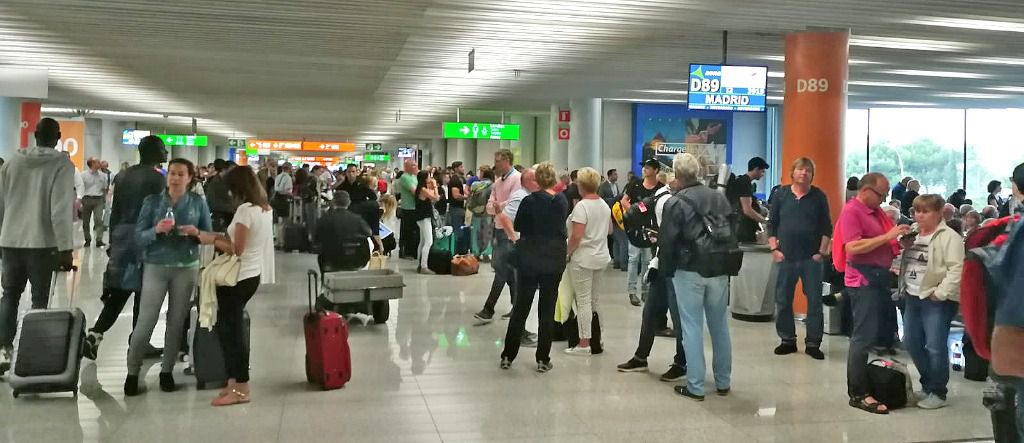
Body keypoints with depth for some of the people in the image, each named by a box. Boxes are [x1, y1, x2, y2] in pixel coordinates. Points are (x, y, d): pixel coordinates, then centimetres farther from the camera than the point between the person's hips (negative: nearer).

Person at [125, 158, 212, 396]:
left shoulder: (198, 203, 1)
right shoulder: (152, 201, -1)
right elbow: (138, 237, -4)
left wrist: (196, 233, -17)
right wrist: (156, 230, -23)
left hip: (186, 268, 1)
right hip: (155, 267, -1)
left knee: (176, 322, 7)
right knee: (145, 321, -3)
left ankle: (167, 371, 20)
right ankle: (133, 373, 10)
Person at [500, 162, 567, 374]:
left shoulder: (529, 201, -9)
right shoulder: (562, 202, -1)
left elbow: (518, 227, 1)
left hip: (530, 257, -1)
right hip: (555, 259, 1)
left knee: (521, 307, 7)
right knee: (547, 309, 7)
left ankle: (508, 356, 11)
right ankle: (543, 359, 9)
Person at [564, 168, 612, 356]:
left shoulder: (582, 206, -17)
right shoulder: (604, 205, 7)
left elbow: (577, 236, -22)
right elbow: (609, 230, 18)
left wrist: (567, 252, -10)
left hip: (583, 259, -8)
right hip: (601, 257, 8)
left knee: (584, 301, -3)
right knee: (594, 299, 17)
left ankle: (584, 344, 0)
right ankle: (596, 340, 23)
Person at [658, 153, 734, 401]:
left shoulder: (676, 203, -11)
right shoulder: (720, 198, 6)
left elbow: (667, 242, -12)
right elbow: (733, 233, 10)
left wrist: (666, 270, 1)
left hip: (689, 272, -5)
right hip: (719, 272, 5)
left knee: (692, 328, 1)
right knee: (720, 326, 13)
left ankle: (695, 387, 4)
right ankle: (723, 382, 23)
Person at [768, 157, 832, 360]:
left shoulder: (819, 196, 3)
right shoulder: (781, 194, 6)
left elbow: (826, 227, 4)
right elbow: (772, 224, 8)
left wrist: (822, 252, -4)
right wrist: (774, 249, -1)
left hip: (812, 258, -1)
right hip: (786, 257, 1)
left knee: (814, 301, 0)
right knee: (783, 300, 5)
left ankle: (813, 343, 9)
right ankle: (787, 340, 18)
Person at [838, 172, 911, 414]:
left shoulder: (875, 210, 15)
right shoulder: (851, 211, -12)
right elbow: (853, 247, -24)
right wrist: (887, 236, -22)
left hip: (880, 277, 9)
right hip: (863, 280, -9)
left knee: (882, 333, 13)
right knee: (864, 336, -8)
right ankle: (858, 394, -3)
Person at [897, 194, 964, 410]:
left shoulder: (949, 237, -10)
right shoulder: (913, 235, 14)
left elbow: (956, 269, -18)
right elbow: (906, 263, 22)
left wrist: (940, 293, -20)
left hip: (936, 300, -8)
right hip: (913, 297, 8)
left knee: (935, 347, -6)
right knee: (912, 344, 12)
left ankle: (938, 392, 8)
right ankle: (928, 385, 28)